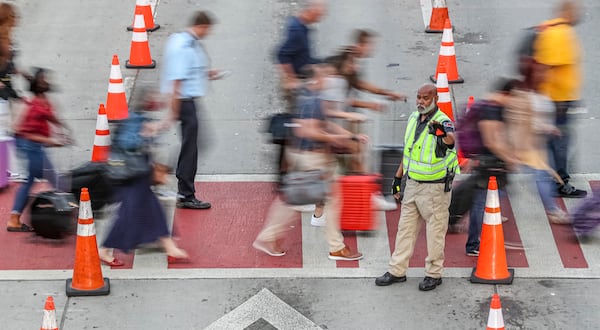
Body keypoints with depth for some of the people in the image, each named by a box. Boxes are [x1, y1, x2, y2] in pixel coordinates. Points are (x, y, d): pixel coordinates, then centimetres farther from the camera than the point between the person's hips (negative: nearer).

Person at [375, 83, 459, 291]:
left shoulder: (443, 122, -19)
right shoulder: (413, 118, 4)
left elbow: (451, 139, -43)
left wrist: (444, 135, -66)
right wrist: (398, 177, 17)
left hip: (435, 186, -7)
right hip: (412, 183, 7)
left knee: (435, 231, 4)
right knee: (405, 227, 14)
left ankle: (434, 274, 17)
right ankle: (397, 271, 23)